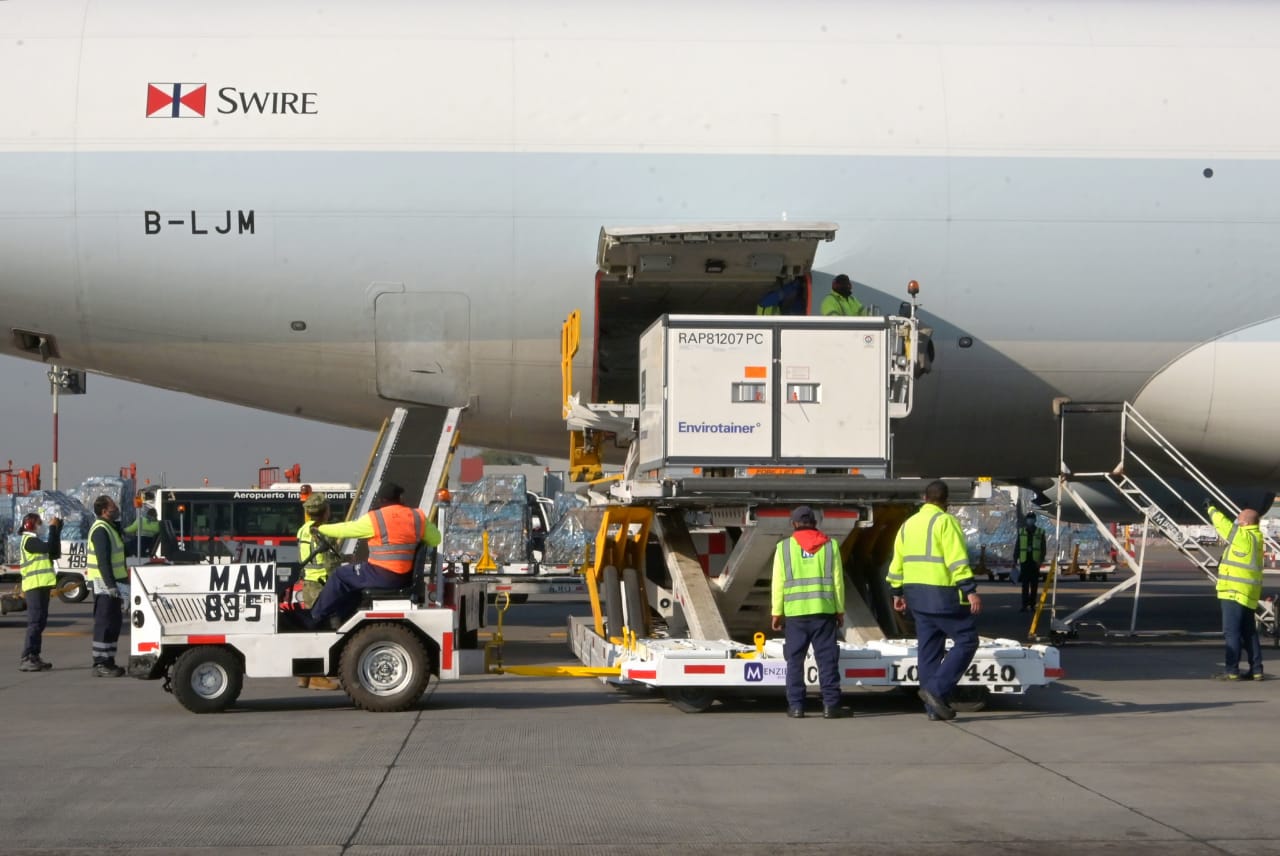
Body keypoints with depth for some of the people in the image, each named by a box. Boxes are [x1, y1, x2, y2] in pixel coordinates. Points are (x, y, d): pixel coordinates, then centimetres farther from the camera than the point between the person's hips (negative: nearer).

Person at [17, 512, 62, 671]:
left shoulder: (34, 540, 22)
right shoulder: (29, 540, -10)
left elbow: (55, 553, 16)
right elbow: (49, 548, -25)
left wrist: (57, 530, 11)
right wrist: (52, 527, -15)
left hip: (41, 586, 10)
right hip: (35, 586, -10)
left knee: (39, 622, 12)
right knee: (35, 622, -13)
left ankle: (33, 658, 15)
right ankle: (26, 659, -16)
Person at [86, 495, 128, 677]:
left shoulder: (111, 527, 17)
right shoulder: (101, 530, -16)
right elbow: (103, 560, -23)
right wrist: (110, 585, -27)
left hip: (111, 582, 10)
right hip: (104, 583, -10)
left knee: (113, 623, 13)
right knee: (104, 623, -9)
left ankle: (108, 662, 19)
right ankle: (100, 664, -8)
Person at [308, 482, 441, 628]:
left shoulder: (375, 518, -9)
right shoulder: (418, 517, 4)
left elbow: (345, 530, 0)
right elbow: (435, 539, 12)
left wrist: (321, 528, 16)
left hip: (382, 576, -6)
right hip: (407, 578, 6)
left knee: (339, 576, 13)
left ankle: (316, 618, 17)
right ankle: (341, 617, 34)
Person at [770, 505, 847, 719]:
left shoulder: (784, 547, 3)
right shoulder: (830, 546, 5)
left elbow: (778, 583, 1)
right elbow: (837, 581, 5)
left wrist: (777, 612, 6)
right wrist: (840, 610, 12)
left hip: (795, 612, 0)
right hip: (824, 610, 0)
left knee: (795, 660, 6)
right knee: (827, 658, 2)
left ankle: (796, 705, 4)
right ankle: (830, 704, -1)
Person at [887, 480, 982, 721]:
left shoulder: (908, 524, 15)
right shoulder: (945, 521, -9)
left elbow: (897, 563, 17)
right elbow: (957, 560, -17)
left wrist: (898, 593, 24)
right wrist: (970, 591, -19)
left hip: (916, 593, 8)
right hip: (942, 594, -8)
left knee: (928, 648, 10)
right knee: (966, 640, -1)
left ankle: (934, 707, 11)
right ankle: (936, 689, -11)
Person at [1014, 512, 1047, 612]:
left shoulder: (1040, 533, 5)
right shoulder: (1021, 532, 7)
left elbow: (1043, 548, 4)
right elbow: (1017, 547, 8)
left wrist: (1041, 560, -7)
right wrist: (1015, 560, 4)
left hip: (1035, 562, 0)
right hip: (1024, 562, 0)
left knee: (1034, 585, 4)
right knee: (1025, 585, -3)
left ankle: (1032, 605, 11)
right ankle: (1024, 605, -6)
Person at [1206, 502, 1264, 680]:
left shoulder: (1243, 536, -13)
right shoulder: (1254, 537, 13)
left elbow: (1223, 524, -7)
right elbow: (1227, 528, 22)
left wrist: (1211, 510, 10)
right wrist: (1213, 510, 22)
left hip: (1235, 592, -9)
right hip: (1248, 594, 9)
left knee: (1231, 632, -7)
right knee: (1249, 632, 13)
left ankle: (1232, 671, -8)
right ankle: (1256, 670, 15)